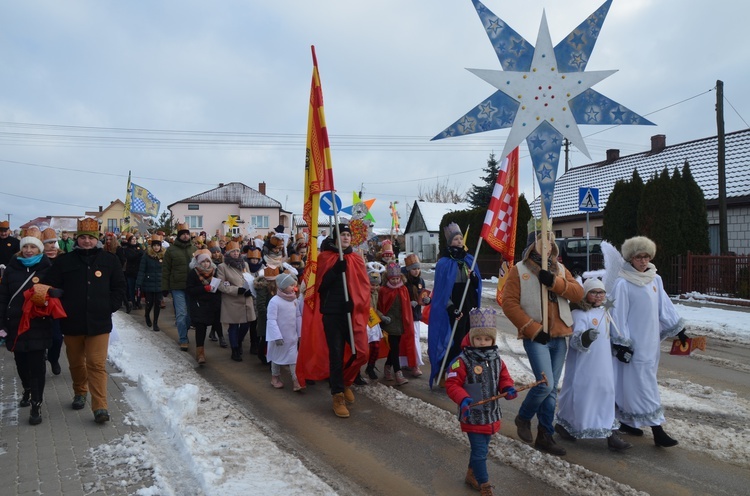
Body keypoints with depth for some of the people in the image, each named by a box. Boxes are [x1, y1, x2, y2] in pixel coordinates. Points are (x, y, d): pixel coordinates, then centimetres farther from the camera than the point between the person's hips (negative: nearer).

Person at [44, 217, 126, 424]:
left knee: (97, 365, -6)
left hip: (99, 323, -2)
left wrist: (110, 307, -2)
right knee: (76, 363, 18)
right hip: (72, 323, 2)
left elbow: (119, 288, 7)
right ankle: (80, 393, 42)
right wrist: (62, 309, -6)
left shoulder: (109, 260, 1)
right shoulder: (64, 262, 1)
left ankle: (100, 407, -5)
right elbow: (52, 288, 5)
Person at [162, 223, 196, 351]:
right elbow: (165, 270, -1)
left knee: (190, 312, 10)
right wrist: (165, 287, -5)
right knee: (181, 314, -4)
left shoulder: (194, 249, 9)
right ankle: (183, 340, 2)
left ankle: (182, 333, 31)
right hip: (177, 287, -4)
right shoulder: (171, 250, -2)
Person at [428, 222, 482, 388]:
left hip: (470, 308, 6)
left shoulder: (469, 260, 11)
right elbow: (442, 288, -9)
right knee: (456, 342, -6)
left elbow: (476, 285, 14)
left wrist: (473, 277, -8)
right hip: (454, 309, -6)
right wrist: (452, 308, -15)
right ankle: (444, 374, 4)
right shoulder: (444, 263, -6)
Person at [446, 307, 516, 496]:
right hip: (473, 416, -6)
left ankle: (471, 475, 43)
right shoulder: (462, 361, -19)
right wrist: (463, 399, -32)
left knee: (481, 449, 22)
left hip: (492, 414, 7)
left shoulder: (496, 359, 0)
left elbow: (503, 377, 12)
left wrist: (508, 388, -9)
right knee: (480, 452, 0)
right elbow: (452, 384, -18)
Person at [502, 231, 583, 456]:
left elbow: (578, 293, 1)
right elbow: (509, 303, -8)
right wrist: (532, 328, -14)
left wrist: (554, 282, -15)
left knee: (551, 389, 10)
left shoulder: (560, 269, 14)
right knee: (545, 384, -15)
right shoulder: (519, 270, -1)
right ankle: (523, 417, 13)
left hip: (559, 336, 5)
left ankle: (545, 436, 21)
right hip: (536, 337, -5)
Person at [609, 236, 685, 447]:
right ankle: (657, 431, -1)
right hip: (634, 343, -7)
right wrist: (621, 345, -14)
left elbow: (665, 306, 13)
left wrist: (679, 329, 13)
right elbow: (618, 315, -14)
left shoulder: (655, 279, 6)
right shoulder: (623, 284, -15)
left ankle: (627, 422, 26)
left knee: (634, 383, 14)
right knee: (643, 384, -4)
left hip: (651, 341, 7)